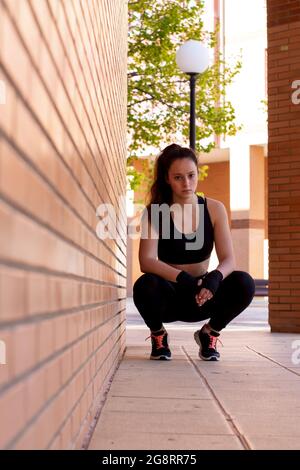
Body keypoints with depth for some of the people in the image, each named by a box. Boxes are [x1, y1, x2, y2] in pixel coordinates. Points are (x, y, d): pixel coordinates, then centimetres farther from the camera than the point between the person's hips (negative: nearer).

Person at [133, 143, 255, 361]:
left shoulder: (215, 209, -5)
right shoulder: (154, 211, -10)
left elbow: (229, 260, -11)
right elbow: (146, 261, -23)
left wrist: (215, 277, -35)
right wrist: (182, 278, -39)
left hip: (202, 297, 1)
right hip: (169, 297, -1)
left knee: (244, 283, -26)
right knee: (145, 285, -35)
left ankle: (209, 333, 3)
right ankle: (158, 335, 0)